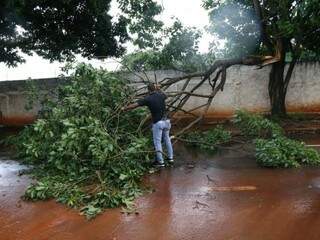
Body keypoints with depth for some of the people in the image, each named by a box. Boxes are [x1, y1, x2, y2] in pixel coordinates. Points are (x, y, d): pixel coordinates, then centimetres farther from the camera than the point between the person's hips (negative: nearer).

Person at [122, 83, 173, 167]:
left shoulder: (147, 99, -10)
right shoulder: (161, 95, 2)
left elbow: (134, 105, -9)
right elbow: (164, 95, 29)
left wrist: (124, 108, 5)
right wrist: (158, 89, 34)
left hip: (157, 123, -5)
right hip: (166, 121, 5)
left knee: (157, 142, 5)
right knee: (167, 139, 20)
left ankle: (160, 162, 11)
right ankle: (170, 157, 27)